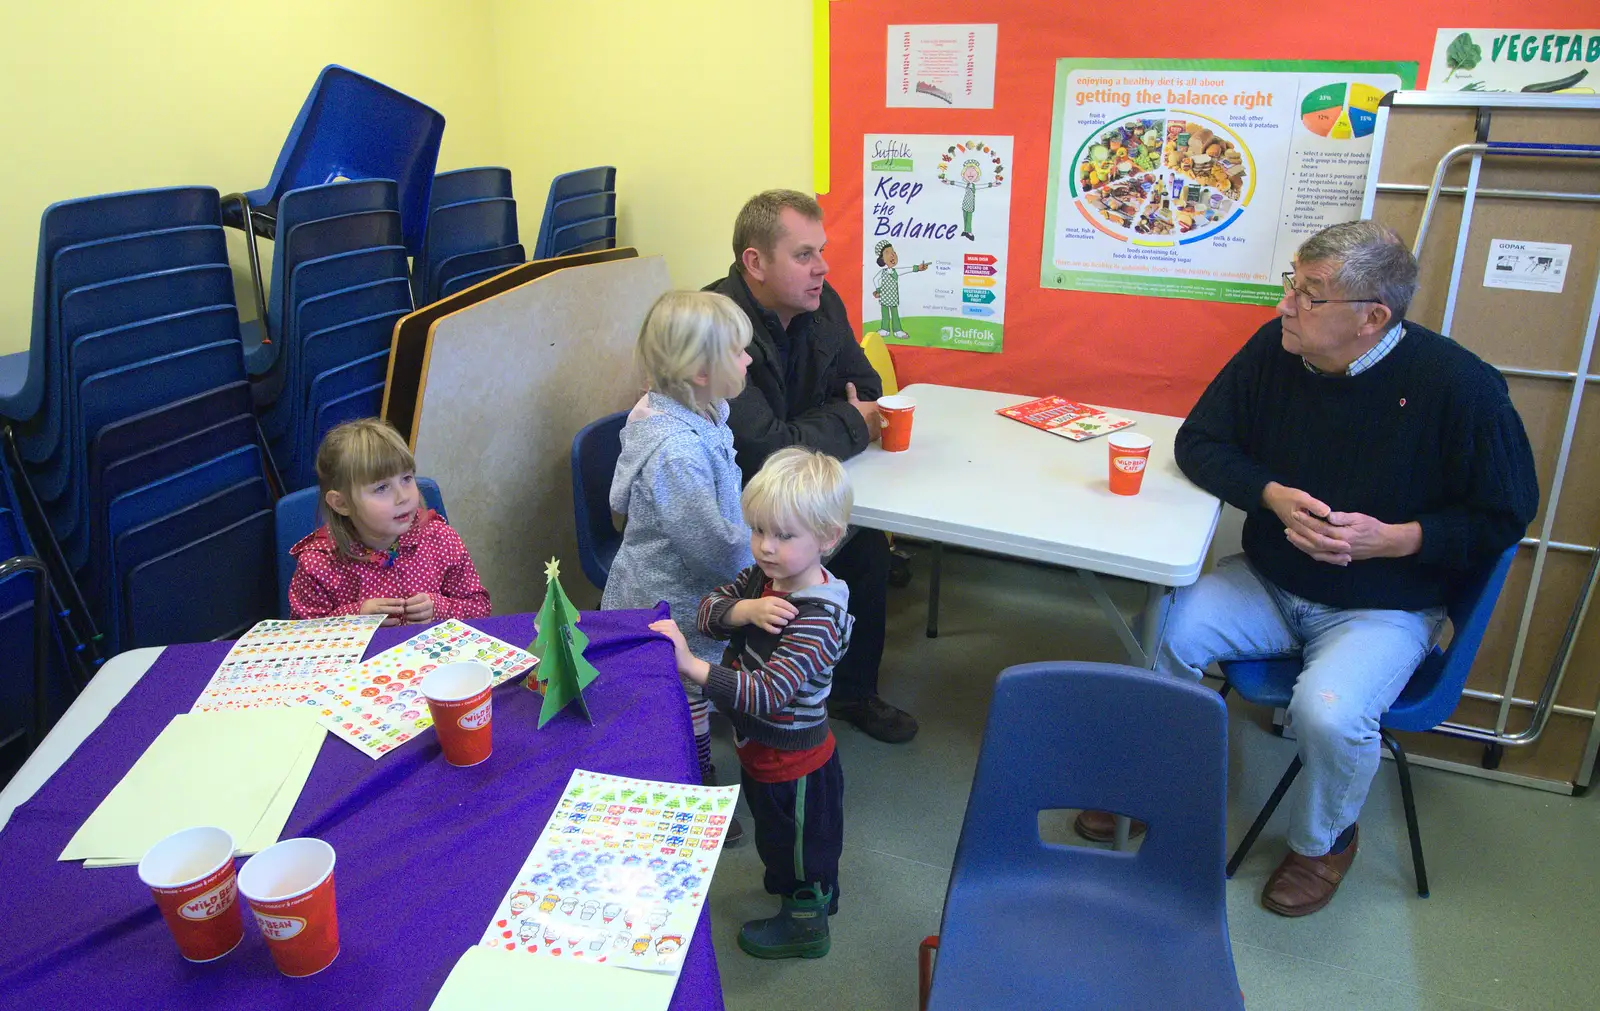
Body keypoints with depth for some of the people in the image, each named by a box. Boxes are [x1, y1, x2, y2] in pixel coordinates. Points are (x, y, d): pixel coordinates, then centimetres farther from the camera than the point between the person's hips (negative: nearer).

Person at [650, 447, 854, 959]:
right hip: (759, 746, 8)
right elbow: (708, 606, -9)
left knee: (803, 845, 20)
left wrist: (692, 666, -46)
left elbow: (767, 693, -40)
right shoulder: (764, 577, -8)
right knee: (776, 836, 33)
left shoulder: (816, 618, -35)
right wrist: (744, 610, -30)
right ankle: (788, 883, 59)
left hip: (793, 762, -8)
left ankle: (805, 922, 44)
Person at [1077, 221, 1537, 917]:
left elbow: (1503, 516, -6)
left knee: (1330, 714, -30)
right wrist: (1272, 495, -16)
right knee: (1164, 631, -22)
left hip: (1383, 609, -3)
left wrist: (1394, 538, -21)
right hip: (1268, 582, 4)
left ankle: (1323, 841, 7)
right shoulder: (1276, 347, -6)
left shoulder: (1458, 384, -16)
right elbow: (1199, 442, 2)